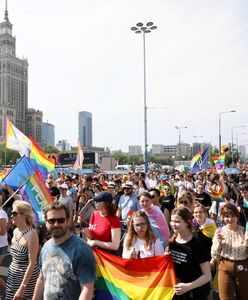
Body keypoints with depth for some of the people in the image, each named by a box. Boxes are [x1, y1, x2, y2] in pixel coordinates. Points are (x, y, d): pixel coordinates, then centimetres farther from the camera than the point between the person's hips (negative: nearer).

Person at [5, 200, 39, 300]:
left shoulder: (31, 234, -21)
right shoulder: (15, 231, 2)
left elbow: (32, 263, -21)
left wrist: (22, 287, -21)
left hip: (27, 276, -7)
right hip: (13, 274, 7)